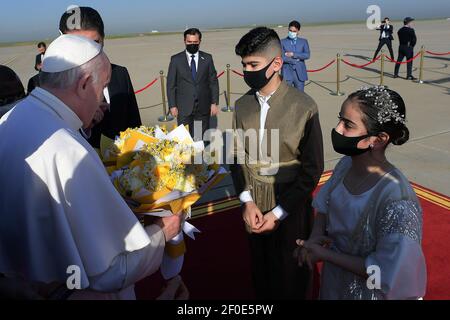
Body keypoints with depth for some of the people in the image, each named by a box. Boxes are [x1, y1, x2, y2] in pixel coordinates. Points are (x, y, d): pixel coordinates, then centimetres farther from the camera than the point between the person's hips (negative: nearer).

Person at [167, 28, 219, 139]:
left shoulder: (207, 58, 6)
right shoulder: (176, 59, 2)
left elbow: (213, 82, 7)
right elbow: (171, 84, 3)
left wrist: (214, 103, 0)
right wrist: (172, 106, -2)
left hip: (203, 107, 1)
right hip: (184, 108, -1)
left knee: (203, 139, 4)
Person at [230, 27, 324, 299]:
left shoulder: (304, 106, -15)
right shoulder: (242, 105, -1)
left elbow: (312, 169, -11)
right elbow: (238, 156, 3)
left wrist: (278, 213, -12)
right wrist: (247, 201, -10)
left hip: (290, 207, -3)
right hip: (253, 205, 4)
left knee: (290, 276, 16)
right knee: (261, 270, 20)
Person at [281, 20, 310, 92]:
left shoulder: (304, 42, 10)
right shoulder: (283, 42, 4)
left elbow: (307, 55, -5)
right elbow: (281, 57, -8)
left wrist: (293, 54, -12)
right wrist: (295, 60, -9)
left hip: (300, 74, 2)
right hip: (287, 74, -2)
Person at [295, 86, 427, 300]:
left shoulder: (396, 200, -32)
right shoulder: (346, 164, -13)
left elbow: (386, 273, -24)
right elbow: (325, 205, 5)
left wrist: (324, 255, -19)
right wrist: (315, 237, -13)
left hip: (366, 291, -5)